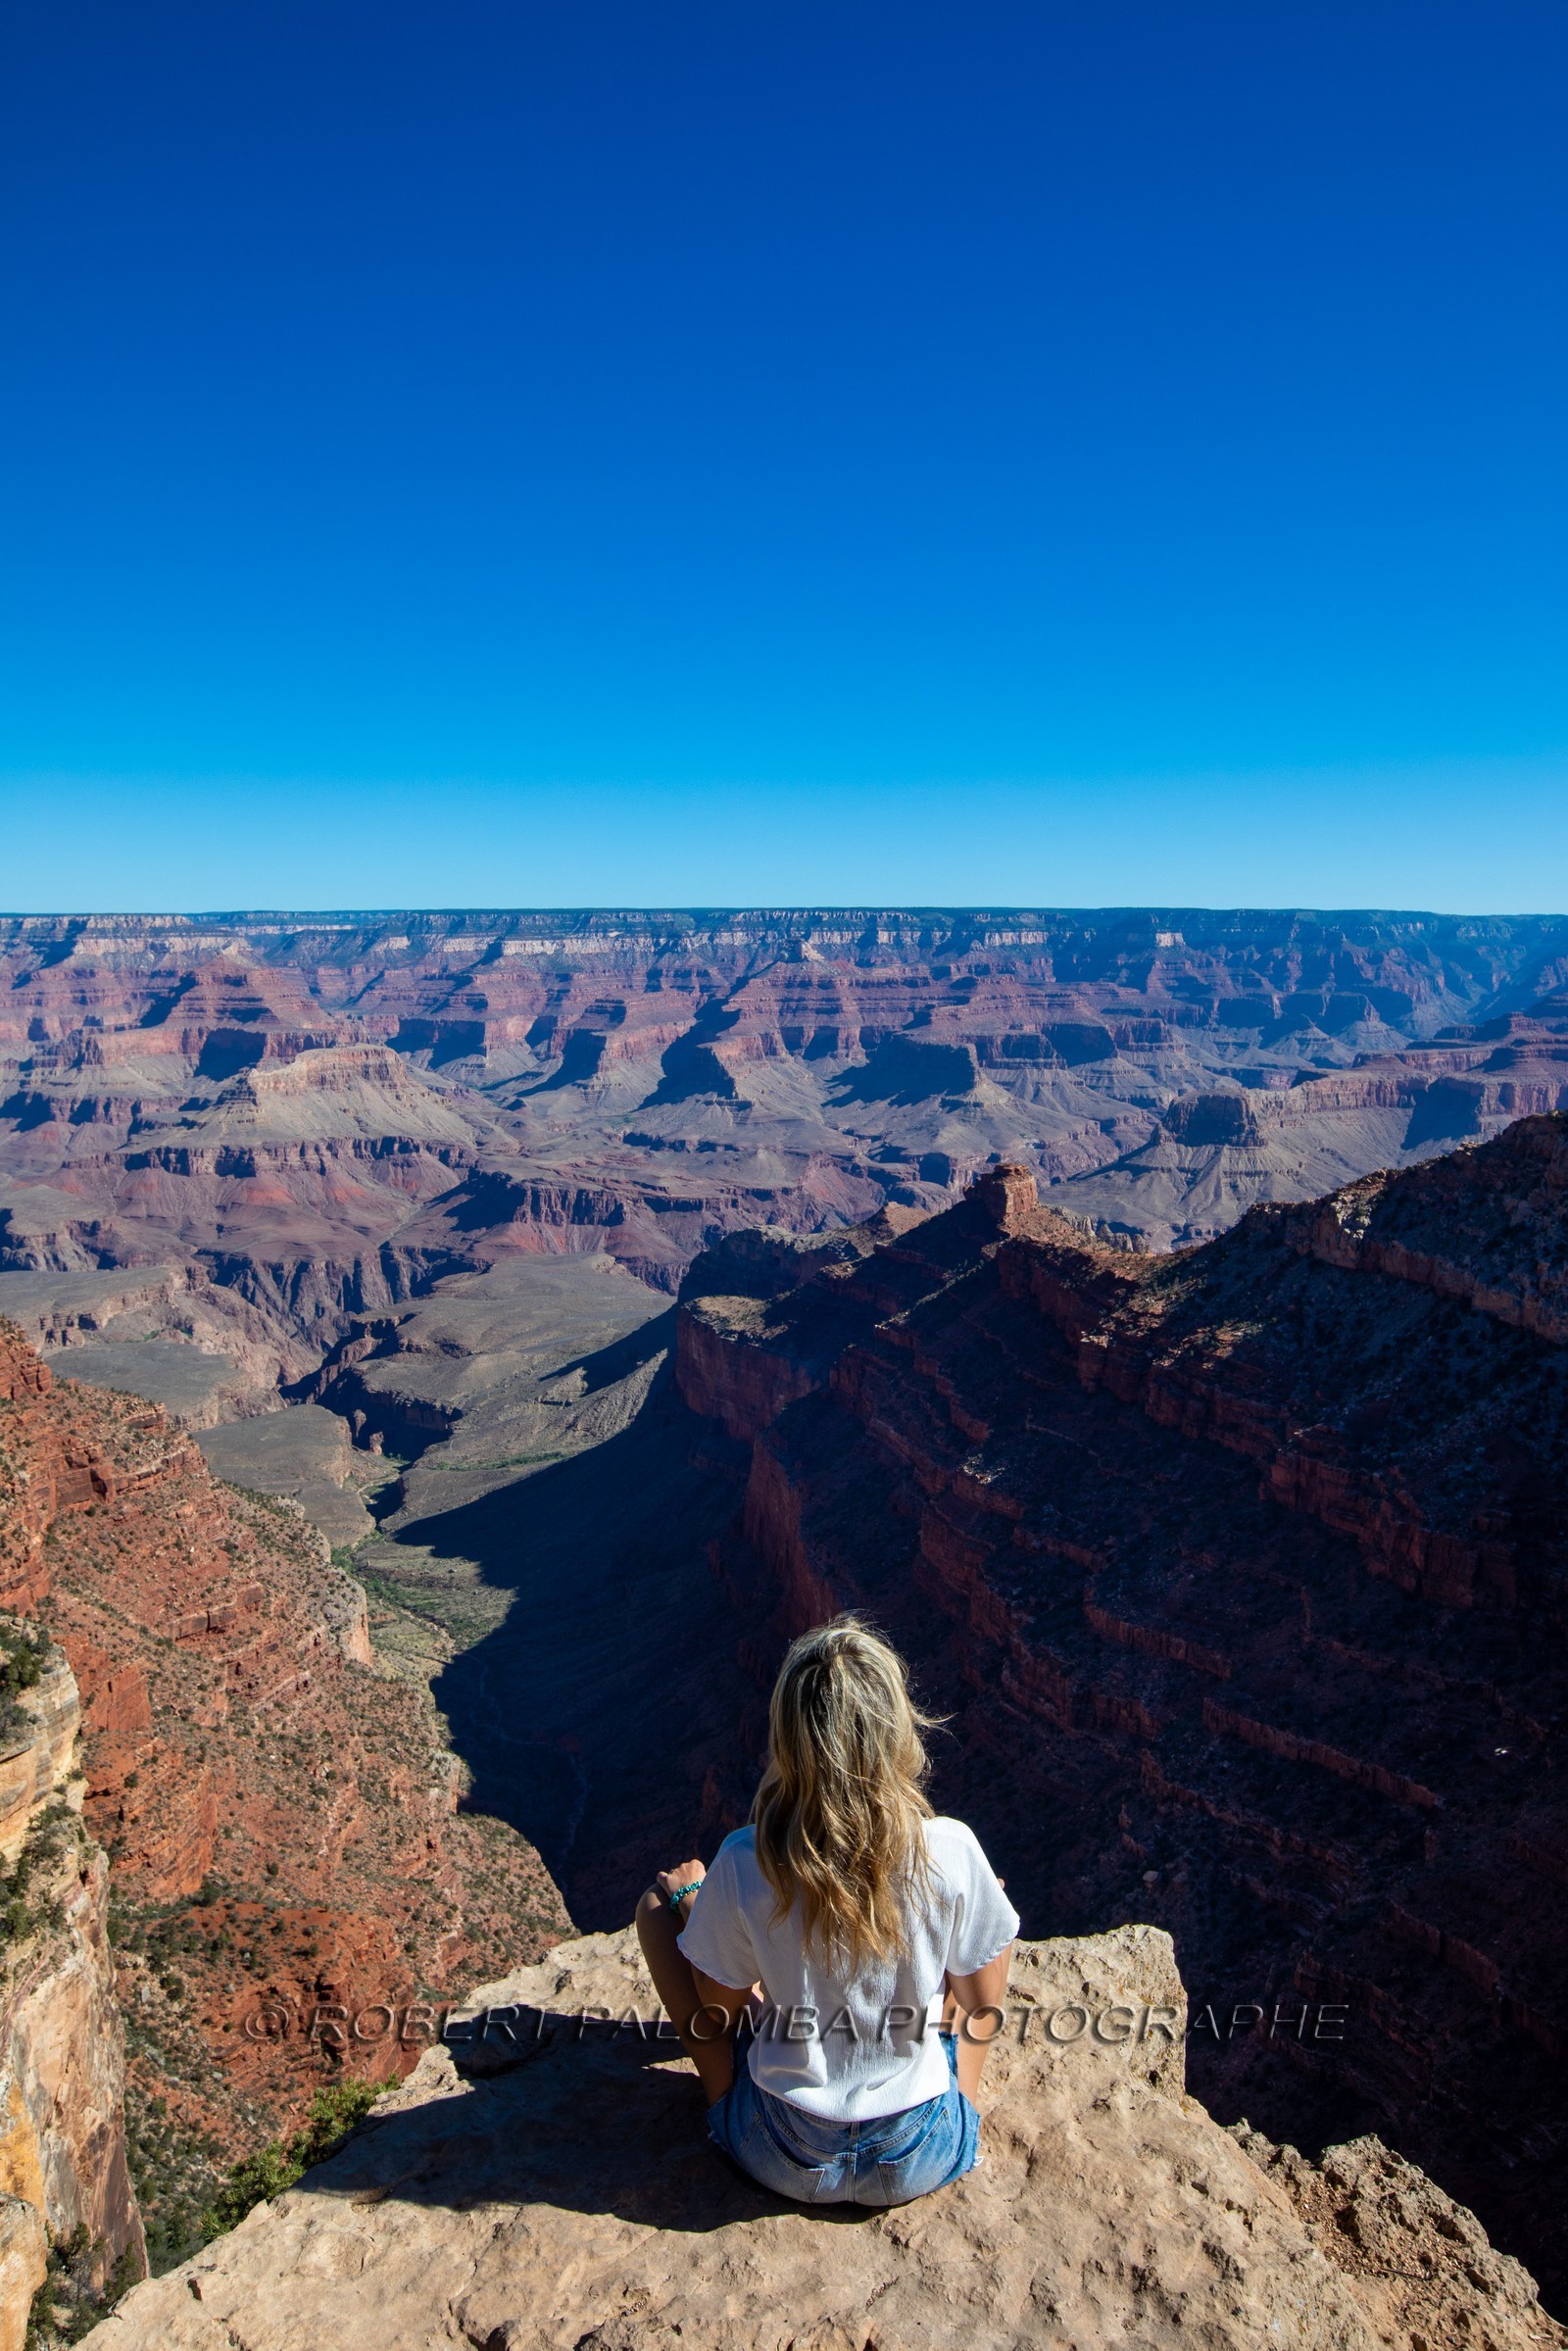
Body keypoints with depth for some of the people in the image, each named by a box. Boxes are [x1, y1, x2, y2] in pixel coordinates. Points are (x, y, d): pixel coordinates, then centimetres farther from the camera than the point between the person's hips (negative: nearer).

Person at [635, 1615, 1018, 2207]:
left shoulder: (743, 1863, -24)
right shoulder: (951, 1852, -23)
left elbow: (717, 2010, -6)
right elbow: (985, 2000, -5)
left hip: (783, 2162, 0)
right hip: (922, 2159, 1)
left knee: (662, 1896, 12)